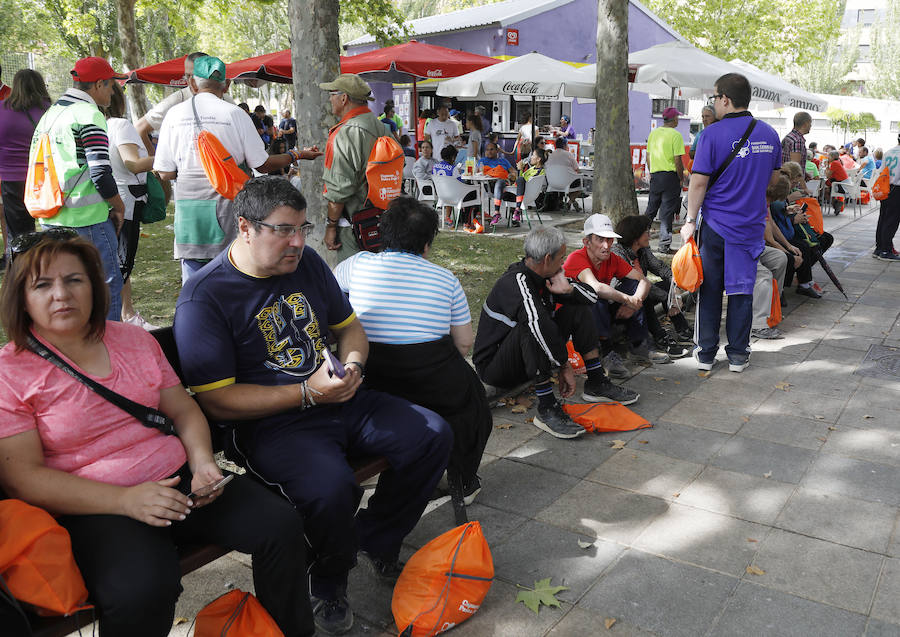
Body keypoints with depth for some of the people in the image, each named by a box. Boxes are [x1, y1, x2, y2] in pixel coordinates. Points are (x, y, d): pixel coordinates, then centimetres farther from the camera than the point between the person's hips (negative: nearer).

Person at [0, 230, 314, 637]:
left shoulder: (135, 339, 12)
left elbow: (183, 410, 15)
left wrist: (202, 462, -6)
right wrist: (125, 500, -20)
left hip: (177, 478, 5)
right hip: (95, 508, -4)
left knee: (281, 525, -13)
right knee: (143, 588, -35)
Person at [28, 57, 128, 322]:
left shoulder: (49, 114, 15)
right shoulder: (89, 115, -12)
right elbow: (101, 174, -19)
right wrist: (119, 207, -5)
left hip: (50, 221, 9)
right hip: (87, 220, -9)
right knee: (107, 285, 0)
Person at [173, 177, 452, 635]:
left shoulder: (307, 263, 10)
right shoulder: (203, 298, -12)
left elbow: (349, 326, 21)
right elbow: (216, 400, -16)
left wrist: (353, 364, -2)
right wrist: (307, 393, -19)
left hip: (341, 400, 7)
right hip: (271, 424, -6)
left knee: (432, 436, -8)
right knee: (332, 488, -34)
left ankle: (375, 541, 15)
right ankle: (329, 581, 2)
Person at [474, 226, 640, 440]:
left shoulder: (547, 276, 0)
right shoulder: (516, 281, -26)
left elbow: (592, 296, 6)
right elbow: (538, 323, -41)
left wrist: (567, 289, -16)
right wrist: (564, 366, -34)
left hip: (529, 358, 9)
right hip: (493, 365, -9)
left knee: (577, 308, 3)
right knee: (531, 321, -37)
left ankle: (596, 383, 4)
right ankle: (547, 409, -34)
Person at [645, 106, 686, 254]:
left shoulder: (653, 133, 8)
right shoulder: (675, 135, -11)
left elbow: (648, 156, 13)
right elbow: (678, 160, -14)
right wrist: (681, 178, -3)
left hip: (655, 175, 6)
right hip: (670, 175, -6)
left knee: (651, 208, 18)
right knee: (667, 211, -1)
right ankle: (664, 245, 2)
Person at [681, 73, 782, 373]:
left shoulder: (713, 135, -11)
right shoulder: (769, 134, 5)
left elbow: (699, 182, -12)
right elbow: (773, 178, 15)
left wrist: (690, 220, -3)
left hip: (716, 224, -3)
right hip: (751, 225, 4)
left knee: (710, 290, 7)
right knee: (741, 290, 9)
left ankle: (706, 353, 15)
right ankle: (738, 355, 15)